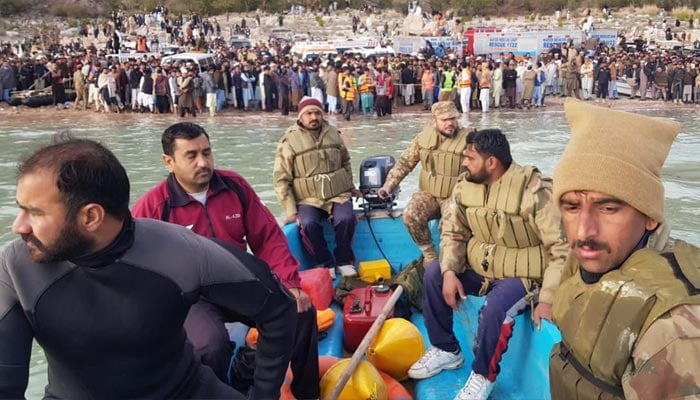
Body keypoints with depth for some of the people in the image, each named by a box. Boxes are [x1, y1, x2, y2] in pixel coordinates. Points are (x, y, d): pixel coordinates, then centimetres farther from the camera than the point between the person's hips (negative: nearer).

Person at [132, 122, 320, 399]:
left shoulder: (235, 186, -1)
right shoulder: (152, 207, -13)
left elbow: (268, 238, 1)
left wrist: (290, 282, -9)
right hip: (190, 297, -4)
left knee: (301, 311, -10)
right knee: (212, 343, -34)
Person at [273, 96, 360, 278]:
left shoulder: (333, 134, 9)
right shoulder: (289, 141, -4)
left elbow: (345, 162, 25)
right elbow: (282, 179, -5)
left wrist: (350, 187, 22)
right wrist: (290, 211, -12)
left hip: (338, 194, 2)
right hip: (308, 199, -2)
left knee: (346, 219, -27)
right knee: (309, 225, -30)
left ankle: (344, 260, -3)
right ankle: (326, 263, -6)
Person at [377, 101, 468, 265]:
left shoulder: (467, 139, -9)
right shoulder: (424, 135, 1)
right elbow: (405, 162, 8)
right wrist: (389, 185, -1)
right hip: (428, 193, 3)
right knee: (410, 215, -26)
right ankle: (429, 255, -4)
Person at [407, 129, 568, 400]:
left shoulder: (534, 191, -24)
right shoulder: (465, 186, -4)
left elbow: (562, 249, -23)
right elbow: (453, 232, 4)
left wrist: (547, 299, -27)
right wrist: (449, 271, -13)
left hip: (523, 274, -6)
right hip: (480, 267, 7)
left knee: (495, 306, -32)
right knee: (433, 273, -6)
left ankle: (484, 375, -6)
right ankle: (446, 350, 10)